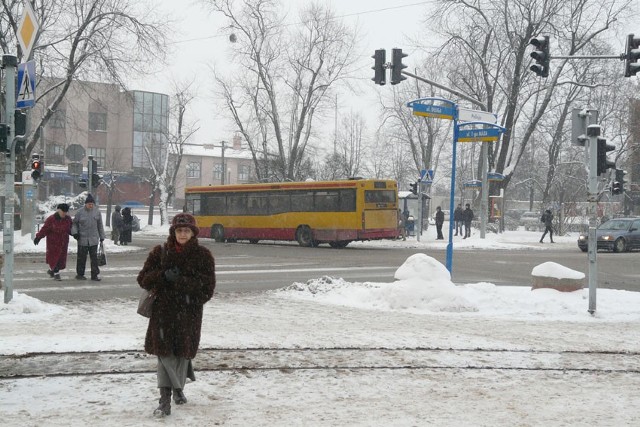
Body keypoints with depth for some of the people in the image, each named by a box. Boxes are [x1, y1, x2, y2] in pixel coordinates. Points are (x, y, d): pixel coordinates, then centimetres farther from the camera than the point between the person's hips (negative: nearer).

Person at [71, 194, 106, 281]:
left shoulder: (97, 212, 3)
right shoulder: (80, 212, -4)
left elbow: (100, 225, 11)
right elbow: (74, 223, 7)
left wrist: (102, 236, 12)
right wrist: (74, 232, -7)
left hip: (94, 239, 2)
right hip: (82, 239, -2)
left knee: (94, 257, 1)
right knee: (82, 257, 4)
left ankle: (94, 275, 7)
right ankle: (79, 274, 18)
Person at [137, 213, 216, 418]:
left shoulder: (203, 255, -2)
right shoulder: (160, 252, 2)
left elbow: (207, 286, -9)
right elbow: (143, 279, 2)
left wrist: (180, 281, -19)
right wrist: (164, 276, -17)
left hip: (189, 311, 0)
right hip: (163, 309, 0)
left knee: (183, 349, 9)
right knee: (164, 350, -7)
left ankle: (178, 388, 34)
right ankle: (166, 398, -3)